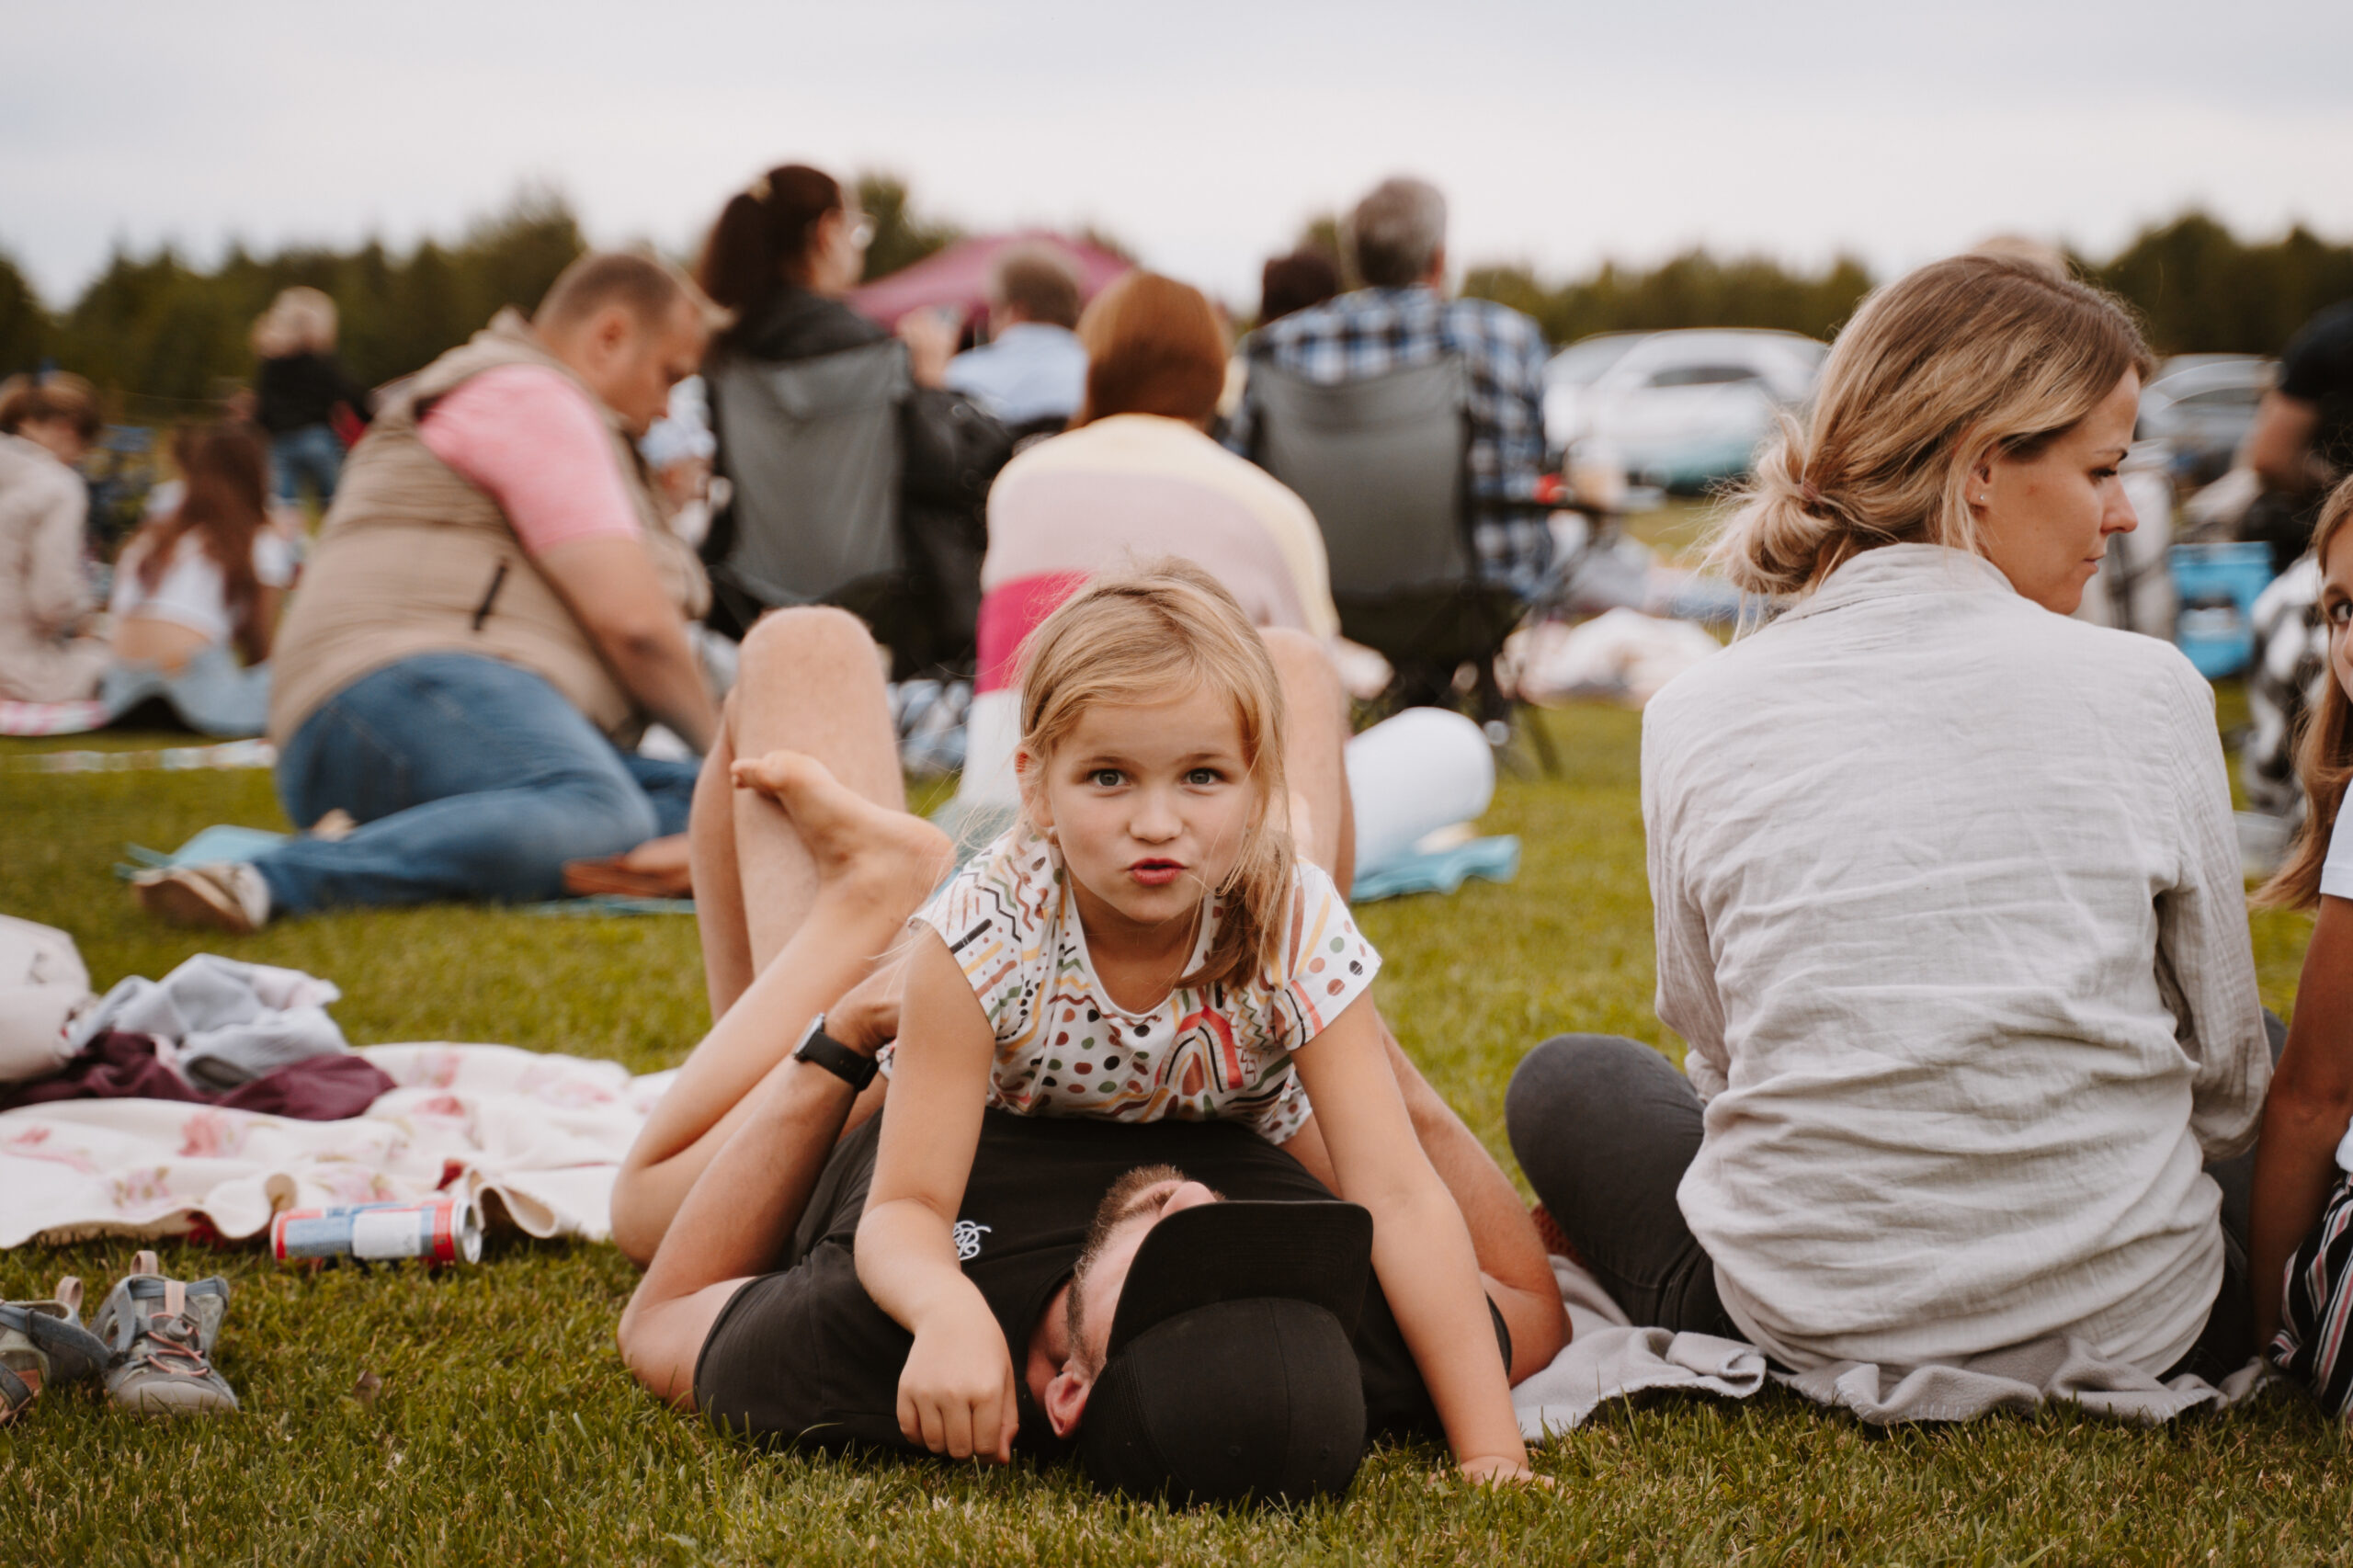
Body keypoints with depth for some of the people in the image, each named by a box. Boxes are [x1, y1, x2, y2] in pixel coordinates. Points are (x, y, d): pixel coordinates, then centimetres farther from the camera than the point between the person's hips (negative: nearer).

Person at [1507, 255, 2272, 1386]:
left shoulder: (1696, 718, -5)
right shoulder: (2147, 691, -9)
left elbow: (1710, 1042, 7)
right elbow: (2223, 1066, 2)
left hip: (1802, 1327, -1)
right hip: (2131, 1334, 1)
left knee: (1566, 1083, 28)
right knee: (2276, 1063, 33)